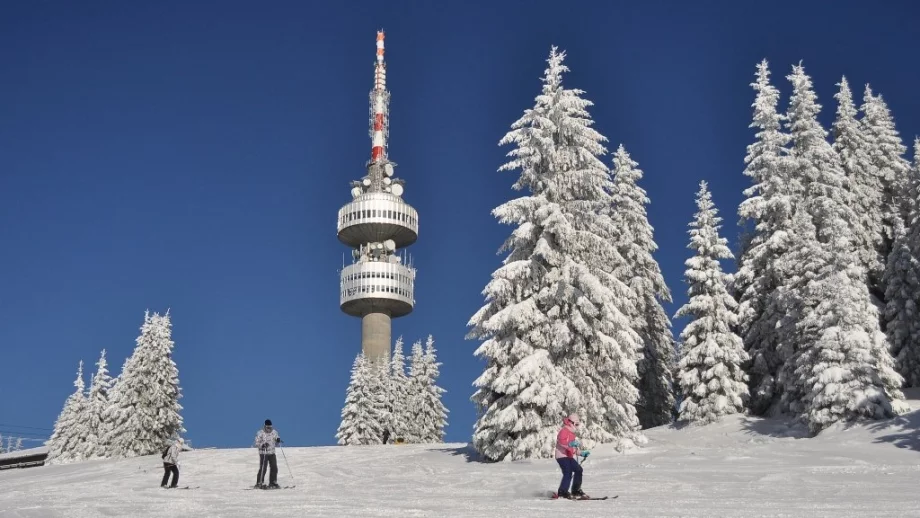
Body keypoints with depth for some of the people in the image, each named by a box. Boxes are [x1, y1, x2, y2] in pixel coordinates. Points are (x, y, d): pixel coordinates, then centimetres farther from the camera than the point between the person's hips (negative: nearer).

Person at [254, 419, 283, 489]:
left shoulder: (274, 432, 4)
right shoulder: (260, 433, -11)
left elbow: (276, 442, 14)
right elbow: (257, 444, -9)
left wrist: (278, 440, -10)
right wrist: (263, 445, -28)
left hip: (272, 453, 5)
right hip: (263, 453, -5)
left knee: (274, 468, 4)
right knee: (263, 469, -9)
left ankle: (272, 483, 16)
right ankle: (259, 483, 3)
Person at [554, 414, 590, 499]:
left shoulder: (571, 433, 24)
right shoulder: (564, 431, -7)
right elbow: (561, 441, -28)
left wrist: (582, 453, 25)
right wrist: (571, 443, -41)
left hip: (569, 457, 10)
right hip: (562, 456, -10)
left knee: (578, 470, 6)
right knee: (568, 473, -19)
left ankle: (576, 491, 15)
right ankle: (562, 493, -17)